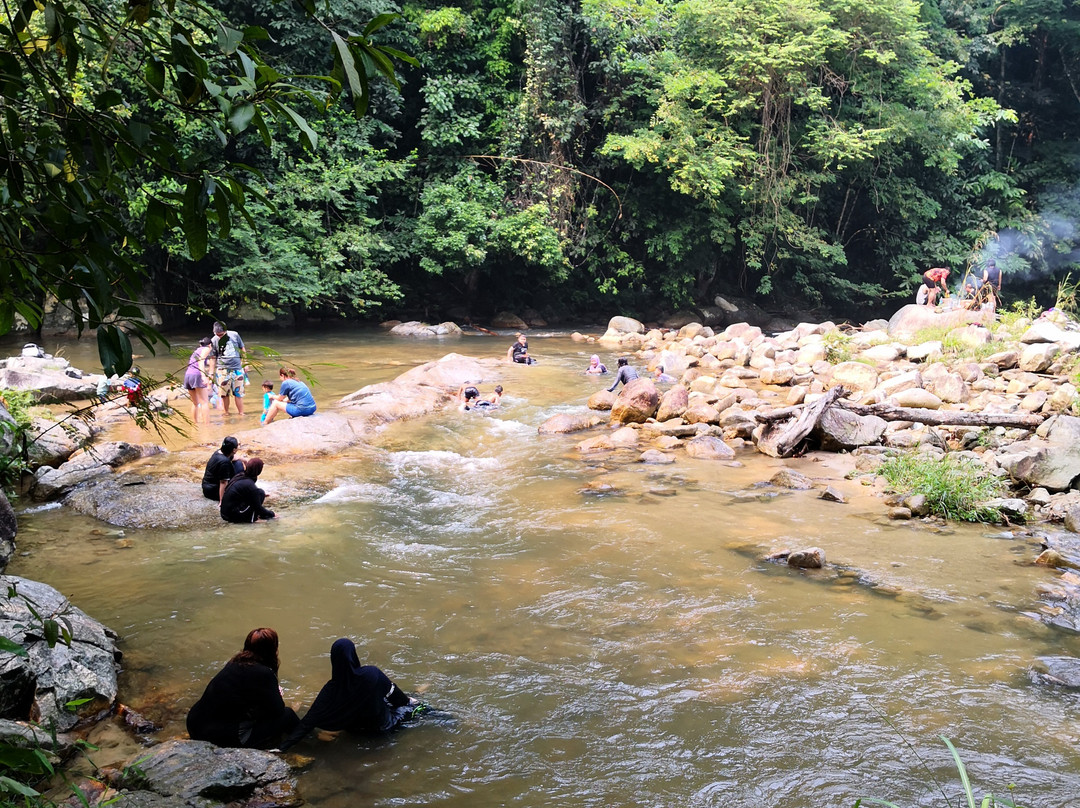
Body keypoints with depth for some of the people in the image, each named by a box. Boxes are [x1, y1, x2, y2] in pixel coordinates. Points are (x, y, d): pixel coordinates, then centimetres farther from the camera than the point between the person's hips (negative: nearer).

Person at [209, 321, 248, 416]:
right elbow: (213, 358, 2)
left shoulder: (234, 335, 0)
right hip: (223, 371, -1)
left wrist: (245, 363, 13)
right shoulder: (214, 341, -4)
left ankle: (241, 413, 10)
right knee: (224, 394, 1)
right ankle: (226, 413, 14)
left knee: (239, 393, 3)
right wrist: (211, 373, 0)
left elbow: (242, 349, 13)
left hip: (237, 369, 1)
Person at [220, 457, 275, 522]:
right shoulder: (249, 485, -20)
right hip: (233, 516, -8)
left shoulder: (239, 475, 4)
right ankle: (251, 518, -1)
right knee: (260, 493, -6)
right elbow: (258, 508, -11)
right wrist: (272, 514, 5)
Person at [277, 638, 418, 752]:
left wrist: (283, 745, -19)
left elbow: (309, 720, -25)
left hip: (355, 728, 4)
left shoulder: (331, 689, -26)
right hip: (381, 726, -3)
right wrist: (406, 700, 9)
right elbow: (392, 691, -13)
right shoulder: (372, 674, -33)